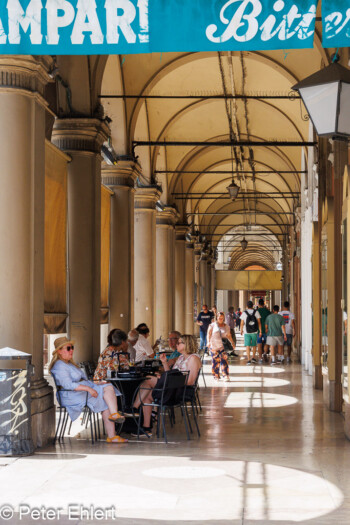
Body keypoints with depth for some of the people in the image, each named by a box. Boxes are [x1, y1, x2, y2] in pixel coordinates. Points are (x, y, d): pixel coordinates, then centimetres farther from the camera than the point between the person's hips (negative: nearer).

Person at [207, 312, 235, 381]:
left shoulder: (226, 326, 13)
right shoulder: (213, 325, 5)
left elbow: (229, 336, 16)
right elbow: (209, 334, 2)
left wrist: (232, 343, 3)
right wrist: (208, 341, -13)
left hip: (223, 346, 1)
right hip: (214, 346, -1)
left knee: (224, 360, -10)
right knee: (216, 361, 0)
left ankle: (225, 376, -13)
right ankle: (216, 376, 11)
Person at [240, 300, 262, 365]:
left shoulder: (244, 313, -4)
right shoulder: (256, 312, -1)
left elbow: (242, 323, -1)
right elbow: (259, 322, -2)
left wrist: (241, 330, 15)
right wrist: (260, 331, 3)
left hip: (247, 332, -2)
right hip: (254, 331, 2)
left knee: (247, 346, -1)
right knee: (254, 345, 19)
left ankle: (249, 360, -8)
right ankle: (253, 358, 21)